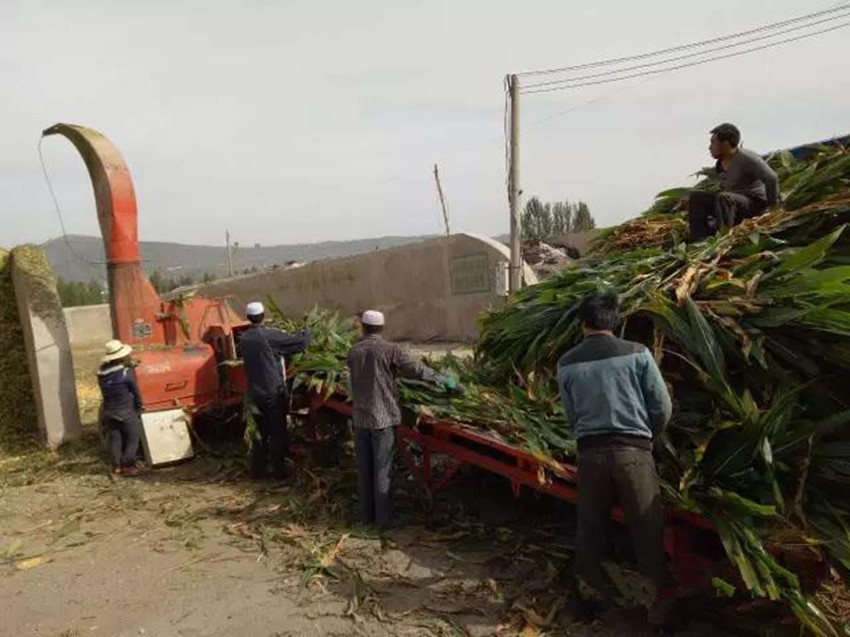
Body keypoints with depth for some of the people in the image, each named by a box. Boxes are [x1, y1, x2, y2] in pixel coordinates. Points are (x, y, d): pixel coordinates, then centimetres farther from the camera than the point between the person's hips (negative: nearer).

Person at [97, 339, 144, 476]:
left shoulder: (102, 373, -2)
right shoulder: (126, 372, -17)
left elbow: (104, 392, 7)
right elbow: (135, 391, -8)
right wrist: (139, 406, 6)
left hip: (108, 412, 5)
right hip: (126, 412, -5)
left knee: (114, 439, 14)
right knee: (133, 438, 8)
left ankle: (116, 466, 17)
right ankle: (127, 465, 8)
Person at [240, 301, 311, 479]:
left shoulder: (244, 339, 4)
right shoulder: (270, 336, -16)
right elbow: (300, 342, -15)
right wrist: (306, 333, 8)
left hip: (255, 393, 6)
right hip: (273, 393, -6)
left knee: (259, 431, 16)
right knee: (278, 432, 5)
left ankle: (256, 469, 22)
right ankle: (279, 470, 11)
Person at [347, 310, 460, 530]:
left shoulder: (354, 352, 3)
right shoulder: (389, 350, -11)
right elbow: (418, 369, -11)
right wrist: (446, 380, 0)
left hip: (360, 419, 4)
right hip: (383, 418, -4)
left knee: (364, 469, 14)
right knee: (383, 470, 4)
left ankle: (366, 515, 24)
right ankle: (384, 520, 10)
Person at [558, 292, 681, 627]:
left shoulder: (567, 363, 1)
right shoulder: (637, 353, -4)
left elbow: (571, 414, 7)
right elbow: (663, 407, 1)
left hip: (590, 451, 2)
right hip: (633, 450, -2)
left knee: (589, 527, 16)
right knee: (647, 528, 8)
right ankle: (664, 597, 14)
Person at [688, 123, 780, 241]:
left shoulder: (747, 158, -18)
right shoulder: (720, 164, 8)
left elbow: (771, 179, -23)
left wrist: (772, 205, -15)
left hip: (754, 204, -8)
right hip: (733, 204, 9)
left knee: (723, 198, -35)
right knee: (697, 197, -3)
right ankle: (700, 241, -17)